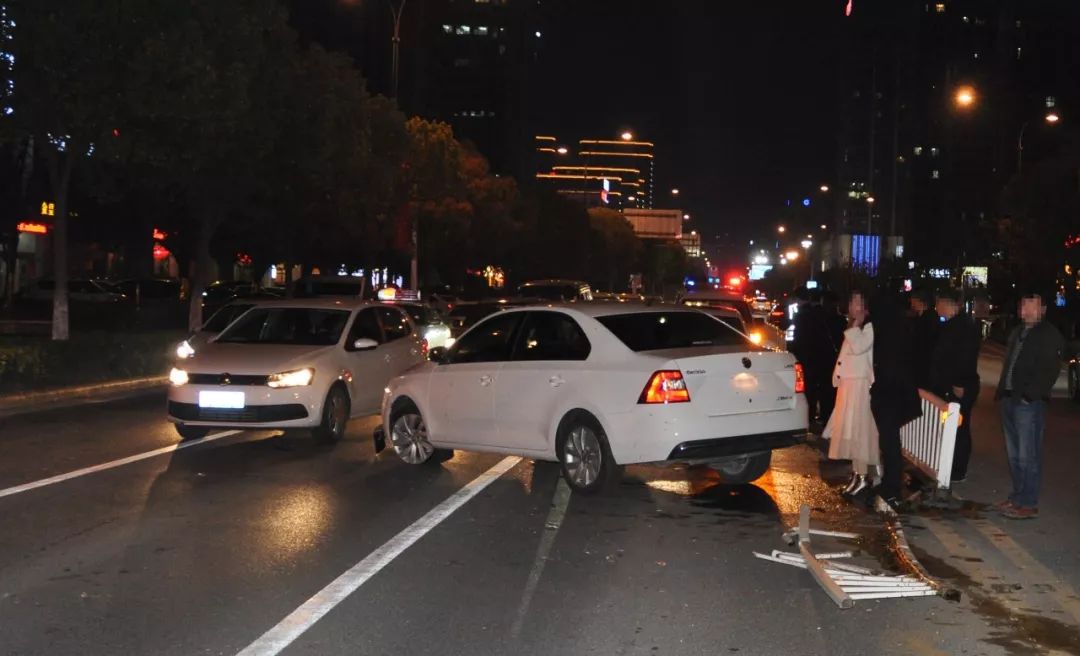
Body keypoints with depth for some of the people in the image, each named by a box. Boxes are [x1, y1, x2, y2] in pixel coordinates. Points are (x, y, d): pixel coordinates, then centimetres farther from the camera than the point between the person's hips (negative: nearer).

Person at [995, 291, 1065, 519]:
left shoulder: (1050, 336, -6)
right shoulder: (1018, 332, 20)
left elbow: (1049, 371, -13)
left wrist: (1029, 395, -18)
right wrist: (1002, 392, 15)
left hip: (1029, 403, -8)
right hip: (1009, 399, 8)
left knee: (1027, 455, -7)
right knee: (1014, 453, 13)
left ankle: (1028, 504, -3)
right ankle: (1018, 496, 22)